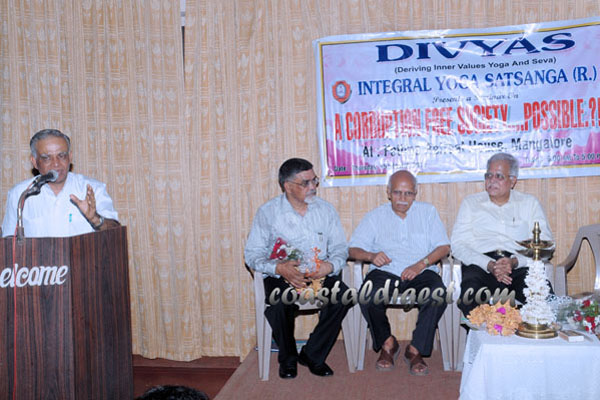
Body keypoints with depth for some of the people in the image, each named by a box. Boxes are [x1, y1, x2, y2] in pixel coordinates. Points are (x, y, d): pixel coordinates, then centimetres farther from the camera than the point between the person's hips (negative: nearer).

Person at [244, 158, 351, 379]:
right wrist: (278, 268, -23)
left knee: (343, 295, -27)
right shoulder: (267, 212, -1)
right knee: (278, 303, -33)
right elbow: (252, 253, -4)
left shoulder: (325, 209, 8)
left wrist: (331, 265, -16)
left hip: (319, 275, 2)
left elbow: (340, 247, 7)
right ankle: (288, 359, -2)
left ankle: (312, 355, -5)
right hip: (281, 276, -2)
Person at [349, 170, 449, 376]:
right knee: (368, 297, -31)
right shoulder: (375, 216, 15)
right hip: (385, 273, 0)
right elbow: (354, 249, 5)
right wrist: (371, 256, -17)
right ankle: (387, 343, -2)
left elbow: (444, 246, 6)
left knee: (439, 294, -31)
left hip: (420, 273, 0)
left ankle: (415, 350, -13)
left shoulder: (428, 211, 16)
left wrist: (421, 264, -11)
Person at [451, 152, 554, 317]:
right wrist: (489, 265, -11)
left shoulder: (529, 203, 20)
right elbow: (458, 244, 7)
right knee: (471, 296, -35)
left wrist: (514, 261, -12)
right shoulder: (471, 203, 19)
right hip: (481, 264, 0)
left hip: (520, 265, 1)